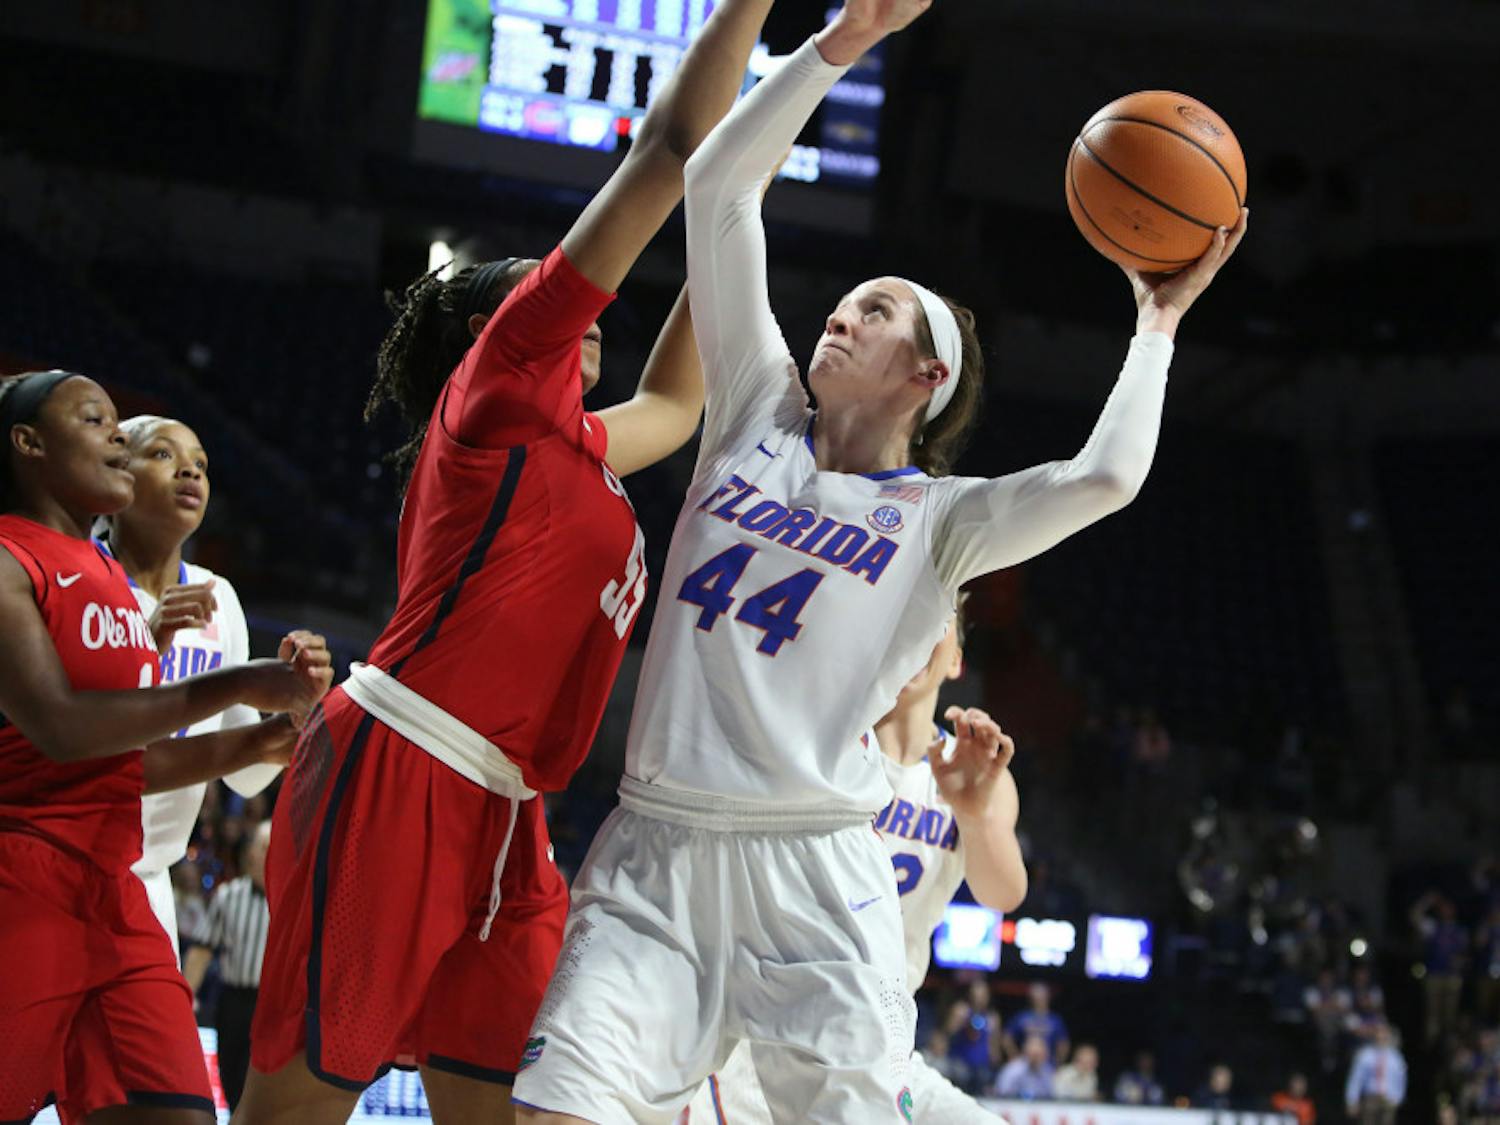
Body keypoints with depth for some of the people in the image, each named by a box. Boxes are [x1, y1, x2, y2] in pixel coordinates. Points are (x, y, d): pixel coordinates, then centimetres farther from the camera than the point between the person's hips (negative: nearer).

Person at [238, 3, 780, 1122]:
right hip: (392, 781, -9)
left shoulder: (572, 448, 25)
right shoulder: (502, 383, 3)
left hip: (500, 820, 9)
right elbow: (673, 150, 1)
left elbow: (674, 403, 47)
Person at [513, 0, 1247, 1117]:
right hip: (655, 855, 2)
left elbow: (1102, 480, -14)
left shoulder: (941, 519, 6)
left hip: (812, 874, -2)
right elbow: (720, 183, 13)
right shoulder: (760, 413, 16)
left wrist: (1156, 323, 0)